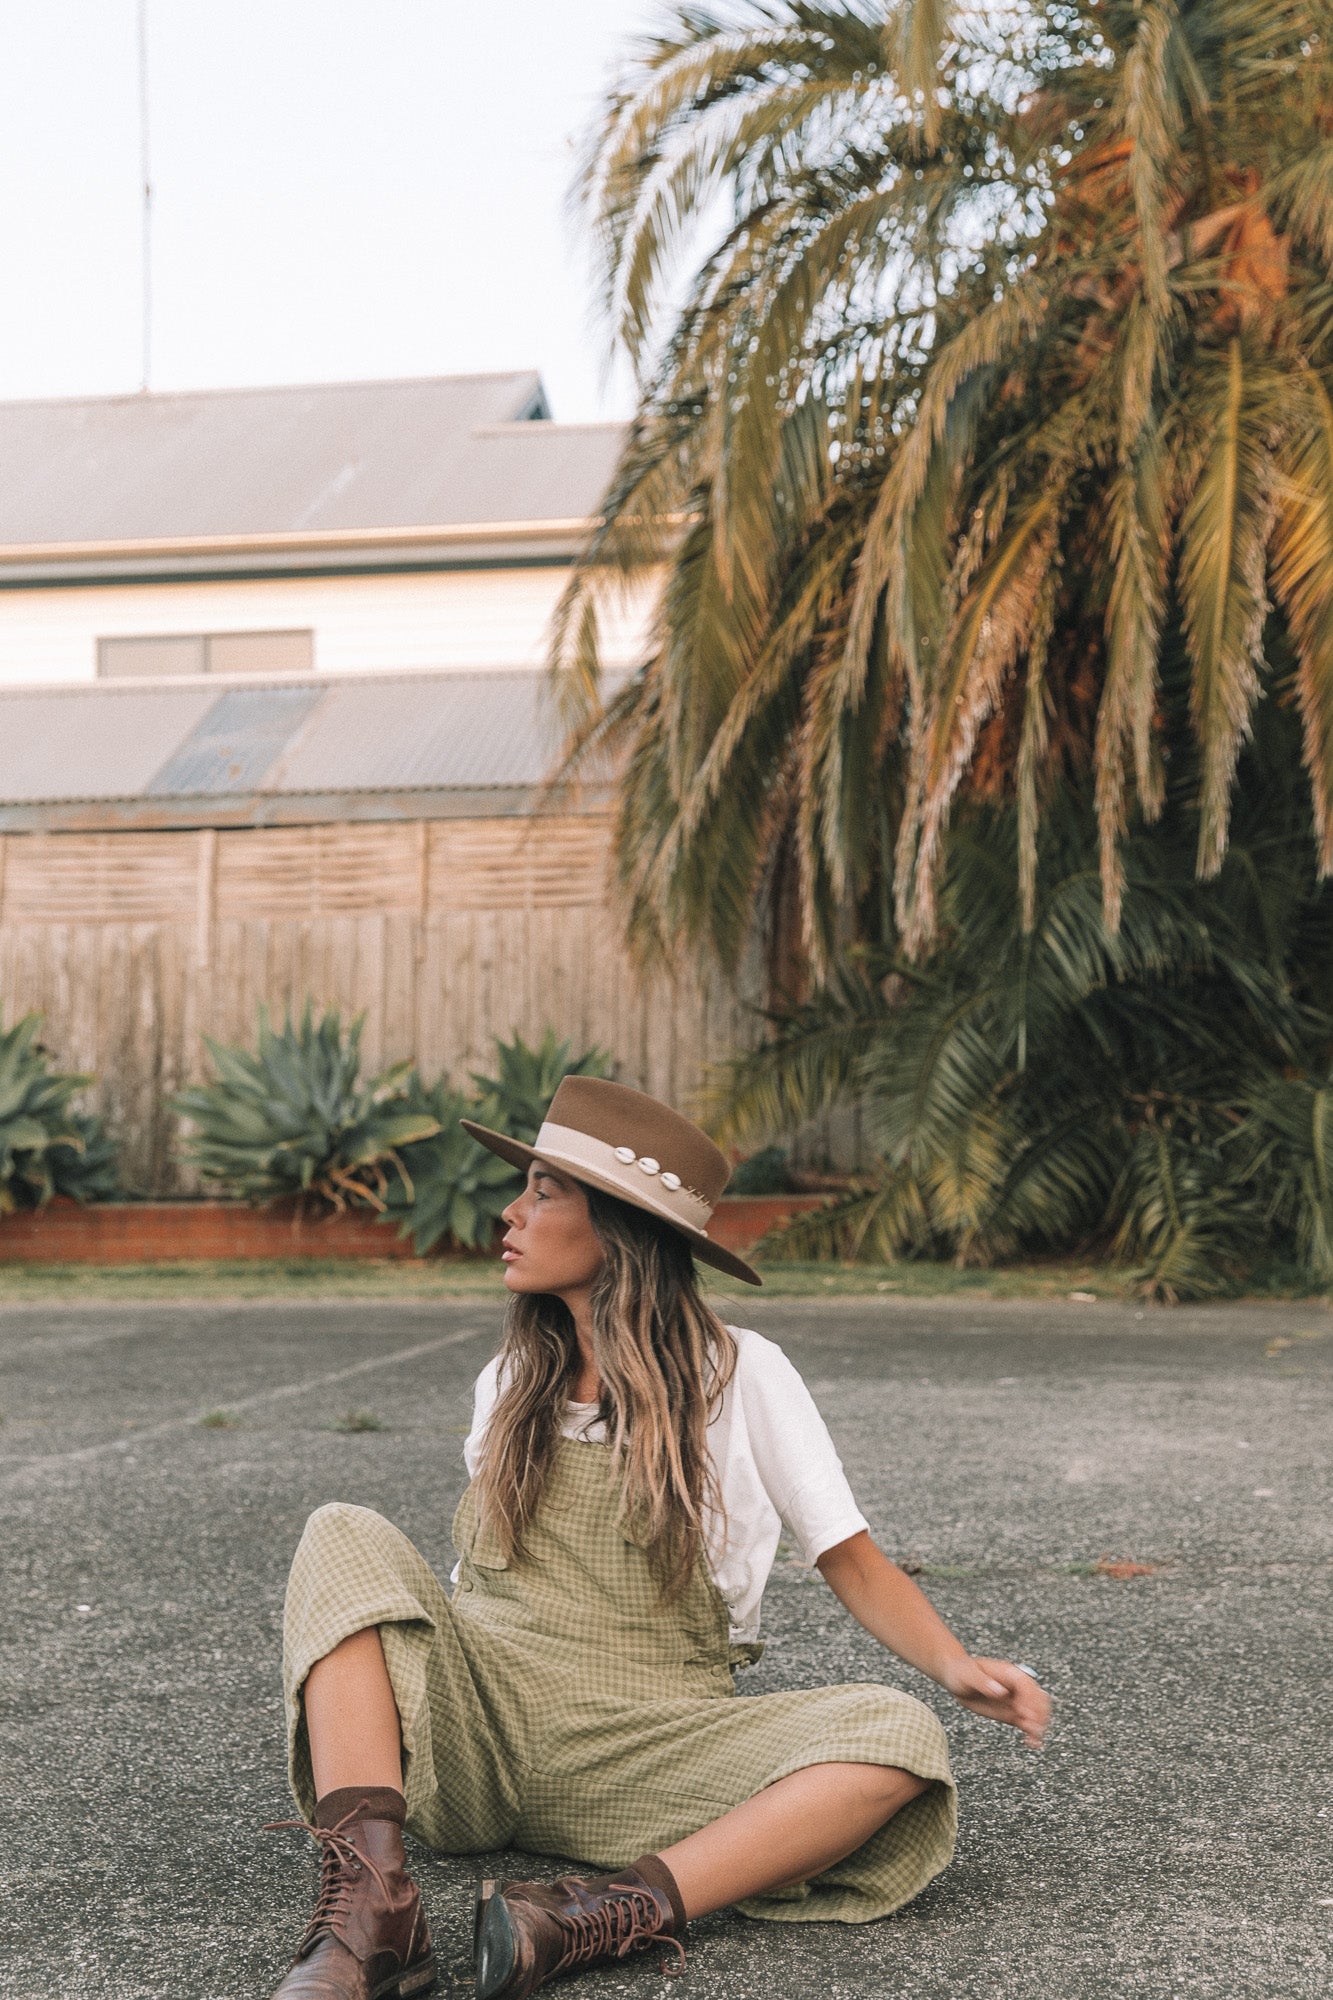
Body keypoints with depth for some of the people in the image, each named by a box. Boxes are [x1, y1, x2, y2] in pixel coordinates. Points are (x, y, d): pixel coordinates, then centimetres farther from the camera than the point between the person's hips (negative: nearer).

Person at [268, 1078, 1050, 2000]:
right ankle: (370, 1914, -39)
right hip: (481, 1723, 3)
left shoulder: (742, 1374, 3)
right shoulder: (511, 1386, 15)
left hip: (646, 1747, -3)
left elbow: (854, 1562, 1)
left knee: (899, 1735, -27)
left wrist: (954, 1663, -16)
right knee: (348, 1537, -23)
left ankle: (610, 1914, -43)